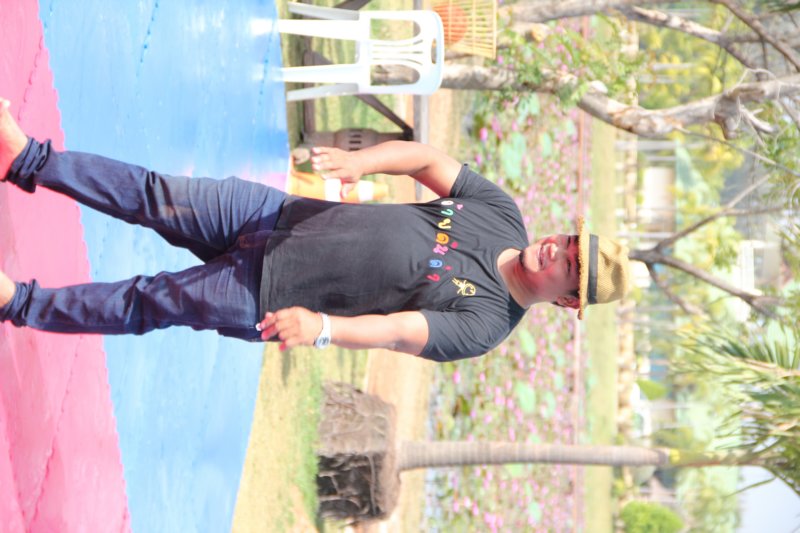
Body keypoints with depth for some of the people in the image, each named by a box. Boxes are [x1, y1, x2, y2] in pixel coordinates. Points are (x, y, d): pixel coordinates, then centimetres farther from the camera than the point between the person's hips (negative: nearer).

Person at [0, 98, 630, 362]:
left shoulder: (483, 325, -18)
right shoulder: (502, 212, -1)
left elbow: (400, 331, -31)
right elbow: (424, 157, 3)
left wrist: (321, 325, -45)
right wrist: (361, 160, -13)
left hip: (265, 299, -4)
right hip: (281, 215, 4)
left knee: (148, 303, -6)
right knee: (160, 197, -4)